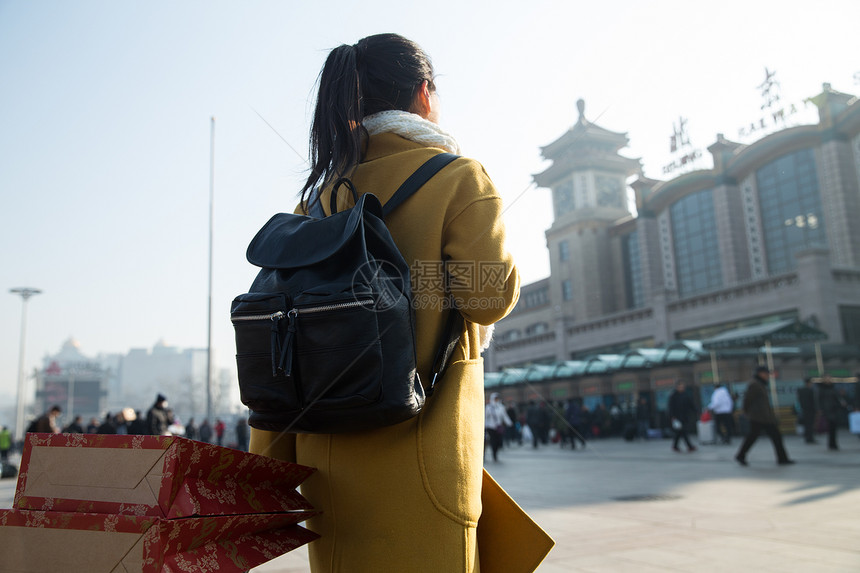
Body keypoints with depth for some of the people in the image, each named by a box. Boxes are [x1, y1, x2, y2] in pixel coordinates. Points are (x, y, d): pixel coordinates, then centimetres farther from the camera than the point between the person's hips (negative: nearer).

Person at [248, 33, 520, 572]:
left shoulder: (322, 194, 9)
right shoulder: (458, 177, -5)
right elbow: (491, 294, -13)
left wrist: (270, 462, 11)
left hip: (328, 455, 6)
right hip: (417, 449, -5)